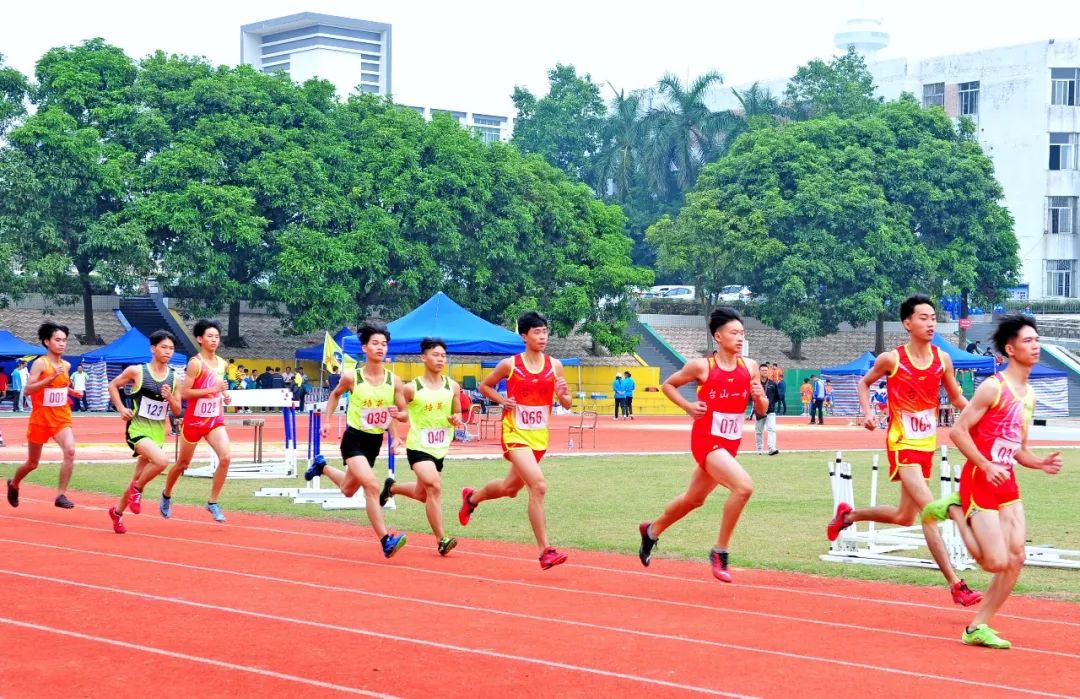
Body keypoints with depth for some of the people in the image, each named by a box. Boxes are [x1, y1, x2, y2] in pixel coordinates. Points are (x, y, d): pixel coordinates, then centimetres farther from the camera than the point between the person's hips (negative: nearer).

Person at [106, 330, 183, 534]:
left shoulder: (174, 378, 3)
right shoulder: (136, 371, -8)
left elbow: (177, 411, 7)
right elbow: (112, 386, 6)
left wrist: (170, 398, -13)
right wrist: (121, 409, -4)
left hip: (158, 432, 5)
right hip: (137, 429, -5)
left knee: (138, 478, 14)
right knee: (162, 460, -31)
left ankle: (117, 511, 37)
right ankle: (137, 489, -4)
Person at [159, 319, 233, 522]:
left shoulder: (221, 363, 6)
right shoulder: (196, 363, -14)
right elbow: (184, 393, -19)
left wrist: (224, 396, 3)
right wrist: (212, 390, -25)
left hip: (215, 420, 5)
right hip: (194, 420, -4)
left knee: (226, 457, -17)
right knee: (182, 463, 11)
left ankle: (213, 502, -5)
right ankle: (166, 496, 38)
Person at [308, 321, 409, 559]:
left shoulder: (394, 381, -7)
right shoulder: (352, 377, -11)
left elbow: (405, 415, 0)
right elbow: (335, 394, 10)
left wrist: (398, 414, -22)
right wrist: (327, 421, 5)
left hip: (375, 441, 5)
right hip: (354, 438, -5)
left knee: (348, 490, 23)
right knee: (371, 485, -24)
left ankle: (322, 467, 53)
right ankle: (386, 540, -21)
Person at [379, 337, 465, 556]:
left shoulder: (452, 387, 1)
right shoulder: (412, 388, -9)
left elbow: (457, 414, 12)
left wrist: (457, 419, -10)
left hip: (440, 448, 5)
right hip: (418, 446, -5)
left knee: (423, 494, 18)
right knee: (434, 487, -23)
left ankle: (391, 487, 49)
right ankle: (442, 540, -18)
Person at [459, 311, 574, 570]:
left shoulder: (554, 366, 1)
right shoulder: (510, 365, -8)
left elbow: (567, 405, 5)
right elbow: (484, 386, 8)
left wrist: (563, 394, -17)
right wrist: (502, 400, -10)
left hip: (539, 437, 5)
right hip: (515, 434, -5)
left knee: (510, 488, 21)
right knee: (538, 485, -23)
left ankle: (472, 498, 53)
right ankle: (545, 550, -22)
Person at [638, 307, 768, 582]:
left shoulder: (749, 367, 1)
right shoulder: (702, 366, -11)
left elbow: (761, 411, 8)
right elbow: (667, 385, 4)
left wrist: (760, 398, -13)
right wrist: (688, 407, -10)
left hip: (730, 445, 6)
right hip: (707, 441, -6)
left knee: (695, 499, 22)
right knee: (743, 486, -27)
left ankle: (652, 531, 48)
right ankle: (720, 553, -15)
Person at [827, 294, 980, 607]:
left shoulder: (942, 359, 1)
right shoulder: (891, 359, -10)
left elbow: (957, 398, 12)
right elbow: (864, 383, 7)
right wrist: (867, 413, -9)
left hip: (927, 444, 6)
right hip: (902, 444, -6)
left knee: (905, 517, 16)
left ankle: (848, 514, 42)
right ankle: (956, 585, -19)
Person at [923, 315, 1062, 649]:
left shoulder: (1029, 395, 14)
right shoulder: (993, 387, -12)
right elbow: (958, 430, -15)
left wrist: (1041, 464, 2)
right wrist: (987, 467, -22)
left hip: (1007, 483, 8)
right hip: (979, 480, -8)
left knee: (1016, 558, -1)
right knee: (997, 562, -11)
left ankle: (978, 628, 9)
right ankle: (956, 511, 10)